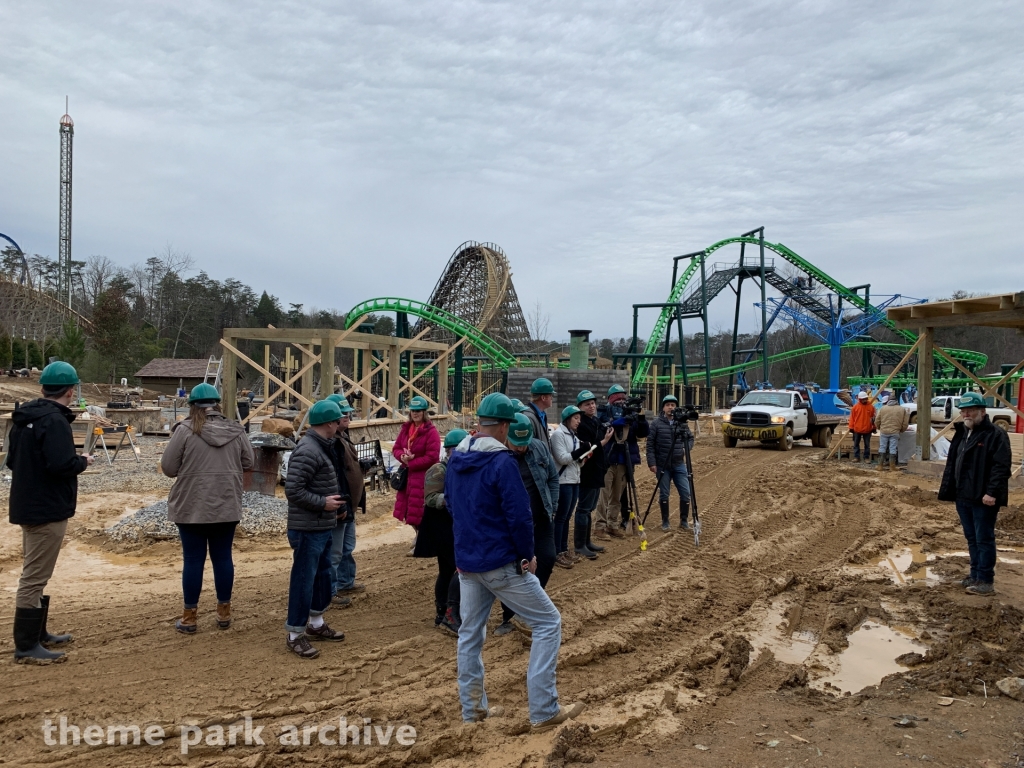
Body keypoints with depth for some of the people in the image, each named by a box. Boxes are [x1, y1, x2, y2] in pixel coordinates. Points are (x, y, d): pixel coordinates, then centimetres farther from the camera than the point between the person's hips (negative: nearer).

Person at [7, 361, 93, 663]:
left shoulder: (23, 417, 10)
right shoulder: (54, 420, -20)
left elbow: (12, 459, 16)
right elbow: (61, 465, -29)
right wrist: (83, 461, -11)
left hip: (27, 505, 10)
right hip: (48, 509, -10)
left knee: (34, 574, 19)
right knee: (35, 577, -4)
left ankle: (38, 634, 31)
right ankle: (26, 646, 3)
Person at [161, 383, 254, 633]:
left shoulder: (185, 430, -11)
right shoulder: (236, 430, -1)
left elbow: (168, 467, -7)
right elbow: (248, 463, 8)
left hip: (192, 507, -3)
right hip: (227, 506, 3)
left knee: (193, 560, 5)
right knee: (223, 557, 12)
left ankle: (189, 617, 14)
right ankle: (224, 613, 21)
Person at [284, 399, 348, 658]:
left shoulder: (323, 447, 11)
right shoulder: (307, 451, -22)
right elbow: (293, 490, -26)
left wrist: (339, 505, 10)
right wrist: (323, 502, -21)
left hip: (324, 527, 11)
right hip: (307, 529, -11)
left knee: (323, 576, 20)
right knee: (303, 580, -1)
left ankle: (316, 624, 35)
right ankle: (295, 635, 10)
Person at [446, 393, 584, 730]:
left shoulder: (455, 458, 4)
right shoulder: (501, 461, -19)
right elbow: (519, 515, -20)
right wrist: (527, 554, -7)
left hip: (466, 561, 8)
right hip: (502, 563, -7)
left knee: (470, 632, 18)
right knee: (548, 623, 3)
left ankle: (472, 708, 27)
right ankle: (543, 711, 2)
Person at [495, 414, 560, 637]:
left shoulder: (540, 448, -4)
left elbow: (553, 478, 8)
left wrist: (552, 507, 3)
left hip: (540, 519, 3)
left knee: (546, 558, -8)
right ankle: (508, 617, 20)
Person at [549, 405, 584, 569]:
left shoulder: (573, 436, 17)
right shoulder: (558, 434, -11)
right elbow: (562, 458, -18)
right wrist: (582, 451, -20)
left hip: (574, 481, 9)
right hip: (563, 482, -9)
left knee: (566, 517, 12)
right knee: (560, 517, -5)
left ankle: (564, 550, 19)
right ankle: (557, 554, -1)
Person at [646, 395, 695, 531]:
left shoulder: (682, 422, 5)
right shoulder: (656, 424, -3)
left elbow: (690, 438, 15)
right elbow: (650, 444, -4)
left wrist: (686, 448, -6)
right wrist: (651, 462, -11)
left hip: (679, 464, 3)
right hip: (662, 466, -2)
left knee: (686, 493, 1)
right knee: (664, 494, 4)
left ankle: (684, 521, 16)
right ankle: (665, 522, 17)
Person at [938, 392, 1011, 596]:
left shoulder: (995, 435, -10)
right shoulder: (961, 433, 16)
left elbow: (1001, 467, -18)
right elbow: (951, 464, 20)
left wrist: (992, 492, -24)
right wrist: (947, 488, 13)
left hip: (983, 499, -8)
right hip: (963, 497, 8)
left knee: (984, 539, -2)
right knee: (971, 538, 16)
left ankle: (985, 581, 4)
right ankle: (975, 575, 25)